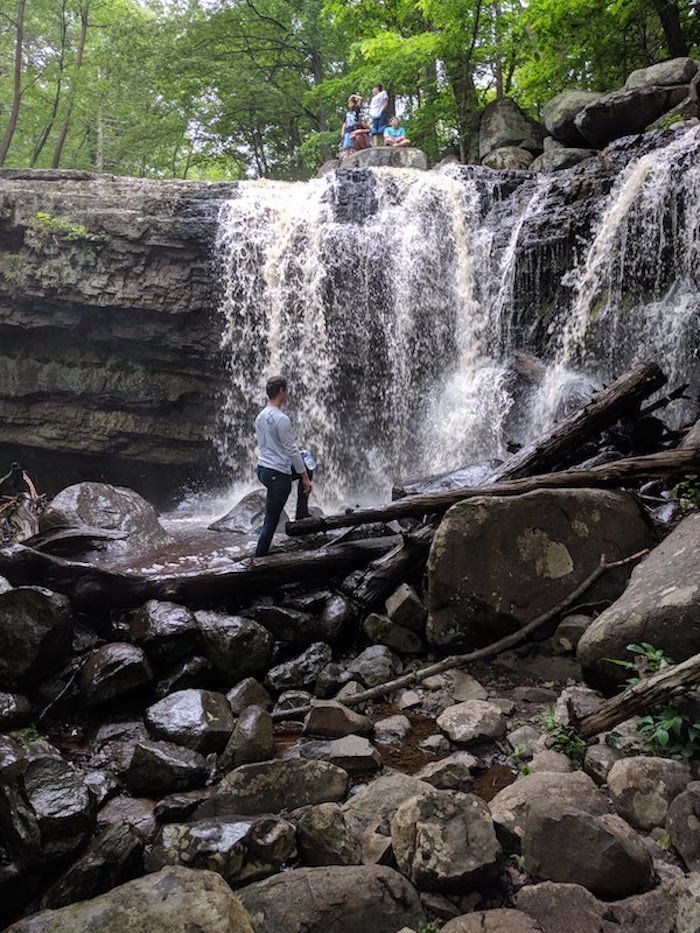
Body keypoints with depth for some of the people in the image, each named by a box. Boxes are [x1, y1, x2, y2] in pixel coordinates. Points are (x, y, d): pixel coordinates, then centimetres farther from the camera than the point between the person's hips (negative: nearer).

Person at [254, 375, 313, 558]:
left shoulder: (260, 417, 10)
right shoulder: (281, 419, -19)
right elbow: (292, 450, -18)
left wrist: (294, 453, 29)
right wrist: (305, 478, -12)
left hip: (262, 468, 10)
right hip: (278, 475, -10)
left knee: (307, 468, 28)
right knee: (271, 521, -1)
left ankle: (302, 515, 28)